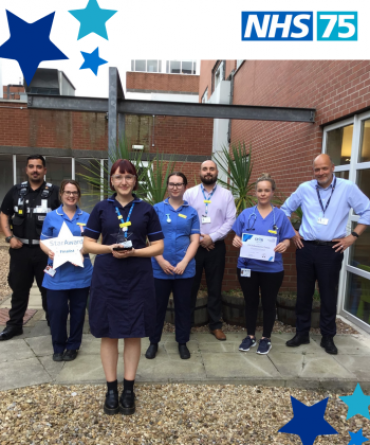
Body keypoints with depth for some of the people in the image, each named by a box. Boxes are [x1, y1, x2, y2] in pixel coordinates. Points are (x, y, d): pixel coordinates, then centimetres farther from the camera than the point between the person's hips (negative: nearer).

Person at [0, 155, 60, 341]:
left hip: (46, 249, -2)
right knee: (19, 288, 13)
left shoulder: (54, 192, -2)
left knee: (48, 289, 8)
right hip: (20, 248, 3)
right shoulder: (16, 191, 7)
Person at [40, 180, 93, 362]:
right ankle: (58, 347, 23)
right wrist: (49, 252, -16)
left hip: (81, 273, 1)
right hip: (57, 273, -1)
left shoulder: (86, 217, 5)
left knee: (78, 310, 9)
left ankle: (72, 346, 27)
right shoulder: (51, 216, 3)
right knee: (57, 311, 2)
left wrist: (83, 251, -13)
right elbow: (43, 241, 5)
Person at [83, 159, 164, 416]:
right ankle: (111, 388, 25)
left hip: (138, 279, 0)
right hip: (107, 279, 1)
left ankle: (129, 388, 24)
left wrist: (134, 252, -16)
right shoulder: (101, 208, 4)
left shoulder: (147, 210, 2)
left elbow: (158, 246, 0)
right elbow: (88, 244, 3)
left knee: (134, 334, 7)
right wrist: (109, 248, -16)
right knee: (108, 334, 8)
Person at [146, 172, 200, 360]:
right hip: (159, 269, -1)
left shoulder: (191, 212, 5)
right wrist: (161, 261, -11)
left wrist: (184, 263, -12)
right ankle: (154, 342, 28)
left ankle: (182, 342, 29)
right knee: (158, 306, 10)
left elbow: (194, 241, 0)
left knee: (183, 307, 12)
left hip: (185, 269, 1)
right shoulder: (157, 209, 3)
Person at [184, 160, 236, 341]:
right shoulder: (189, 193, 2)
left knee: (215, 287, 11)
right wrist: (198, 238, -10)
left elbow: (230, 220, -3)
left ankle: (216, 325, 25)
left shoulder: (226, 194, 3)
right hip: (193, 245, 0)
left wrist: (212, 237, -11)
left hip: (216, 246, 1)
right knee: (191, 286, 8)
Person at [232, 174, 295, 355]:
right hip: (247, 267, 1)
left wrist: (284, 244, -23)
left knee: (268, 303, 12)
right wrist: (236, 241, -18)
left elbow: (286, 239, -1)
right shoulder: (246, 214, 3)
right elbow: (237, 237, 4)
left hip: (272, 269, -1)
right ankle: (250, 336, 30)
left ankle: (266, 338, 29)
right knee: (250, 302, 14)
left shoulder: (280, 215, 0)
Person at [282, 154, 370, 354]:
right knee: (303, 292, 10)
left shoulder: (348, 188, -3)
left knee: (328, 295, 8)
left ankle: (327, 337, 25)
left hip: (332, 250, -2)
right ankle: (302, 333, 26)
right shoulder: (304, 188, 2)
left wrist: (353, 236, -4)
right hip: (305, 248, 2)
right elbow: (285, 209, 14)